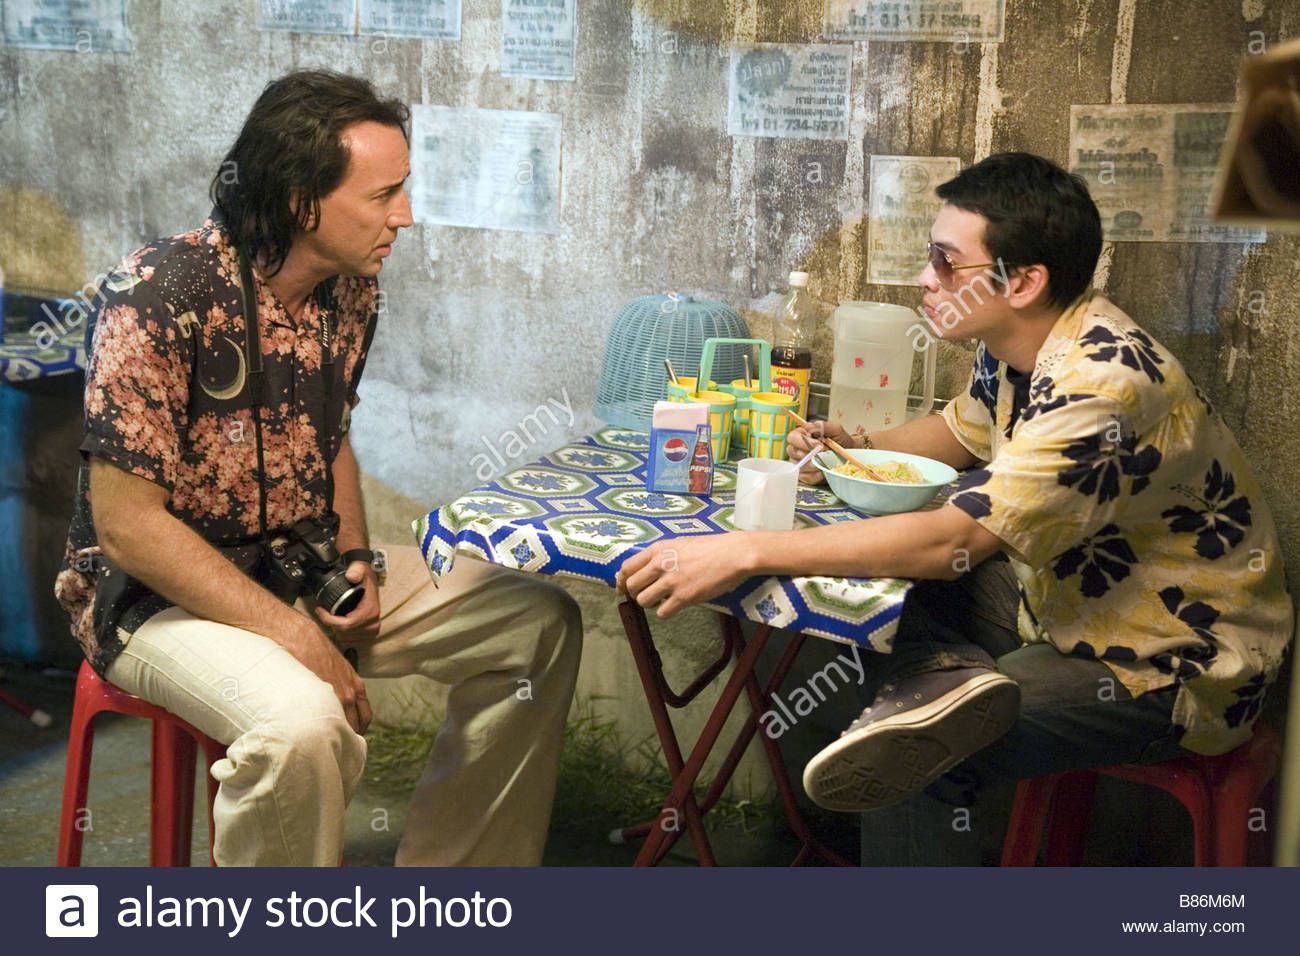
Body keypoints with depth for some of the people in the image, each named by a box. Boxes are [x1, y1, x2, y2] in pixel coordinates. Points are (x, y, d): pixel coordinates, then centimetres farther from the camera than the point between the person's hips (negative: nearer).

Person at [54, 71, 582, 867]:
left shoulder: (353, 288, -1)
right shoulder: (160, 296, -22)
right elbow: (127, 522, -21)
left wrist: (357, 560, -3)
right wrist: (296, 638, -24)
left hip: (308, 566, 7)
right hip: (163, 591, -7)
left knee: (540, 624, -1)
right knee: (301, 724, -37)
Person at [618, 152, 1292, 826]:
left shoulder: (1103, 386, -31)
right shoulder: (1010, 346, -3)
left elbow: (951, 541, -36)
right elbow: (964, 430, 18)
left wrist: (747, 552, -36)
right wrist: (858, 450, -3)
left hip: (1175, 669, -9)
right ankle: (946, 674, -26)